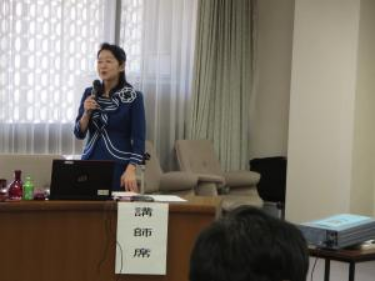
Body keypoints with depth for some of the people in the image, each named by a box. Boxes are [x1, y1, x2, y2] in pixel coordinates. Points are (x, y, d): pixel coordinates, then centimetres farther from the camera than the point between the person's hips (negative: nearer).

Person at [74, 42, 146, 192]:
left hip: (118, 166, -3)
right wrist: (86, 112, -11)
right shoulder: (89, 94, 6)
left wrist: (130, 170, -19)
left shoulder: (133, 97, -6)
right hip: (90, 163, 3)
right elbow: (79, 133, 7)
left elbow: (139, 139, -9)